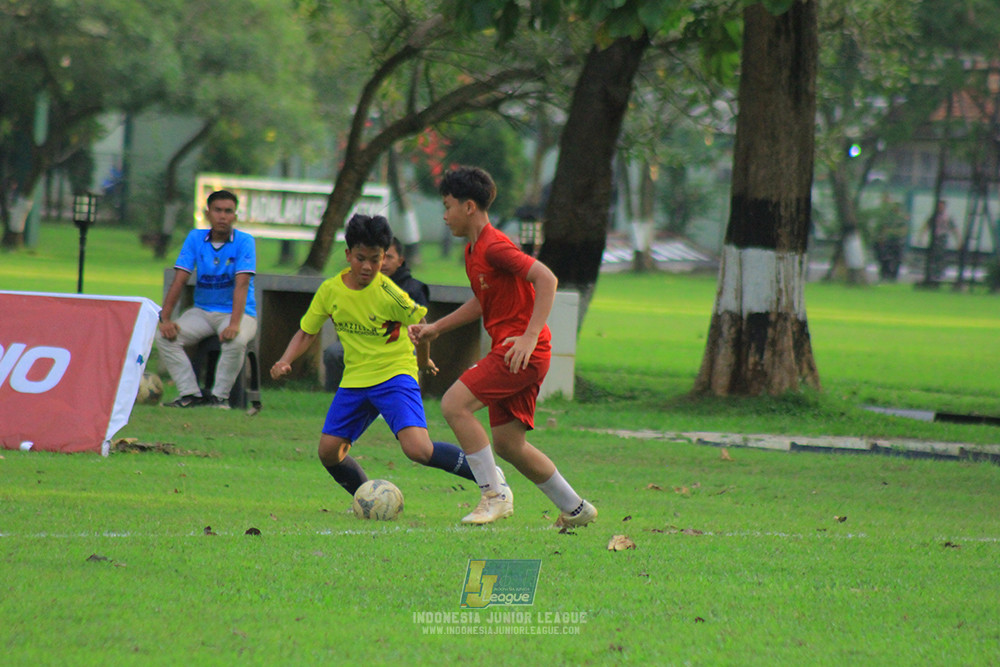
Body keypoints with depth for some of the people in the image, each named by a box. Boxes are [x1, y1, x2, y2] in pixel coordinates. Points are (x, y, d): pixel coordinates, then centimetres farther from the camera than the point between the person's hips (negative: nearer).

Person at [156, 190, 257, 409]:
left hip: (238, 311, -4)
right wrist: (165, 318, -15)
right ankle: (190, 394, -17)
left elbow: (242, 284, -20)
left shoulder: (244, 241, -9)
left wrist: (234, 324, -34)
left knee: (236, 340, -37)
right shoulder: (196, 238, 2)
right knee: (165, 336, -20)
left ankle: (219, 396, -19)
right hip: (202, 311, 4)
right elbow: (179, 280, -3)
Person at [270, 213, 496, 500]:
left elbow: (419, 323, 1)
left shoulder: (388, 293, -16)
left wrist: (422, 359, 15)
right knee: (329, 452, -1)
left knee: (418, 449, -23)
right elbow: (306, 333, 10)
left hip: (395, 376, -6)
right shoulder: (330, 290, -2)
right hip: (354, 380, 6)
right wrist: (285, 361, -6)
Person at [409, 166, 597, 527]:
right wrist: (436, 328, 26)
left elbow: (546, 279, -22)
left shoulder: (494, 246, -15)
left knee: (454, 403, -17)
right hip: (513, 355, 10)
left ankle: (494, 494, -11)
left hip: (523, 351, -10)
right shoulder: (473, 250, 16)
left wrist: (530, 335, -27)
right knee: (508, 444, 10)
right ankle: (575, 509, 20)